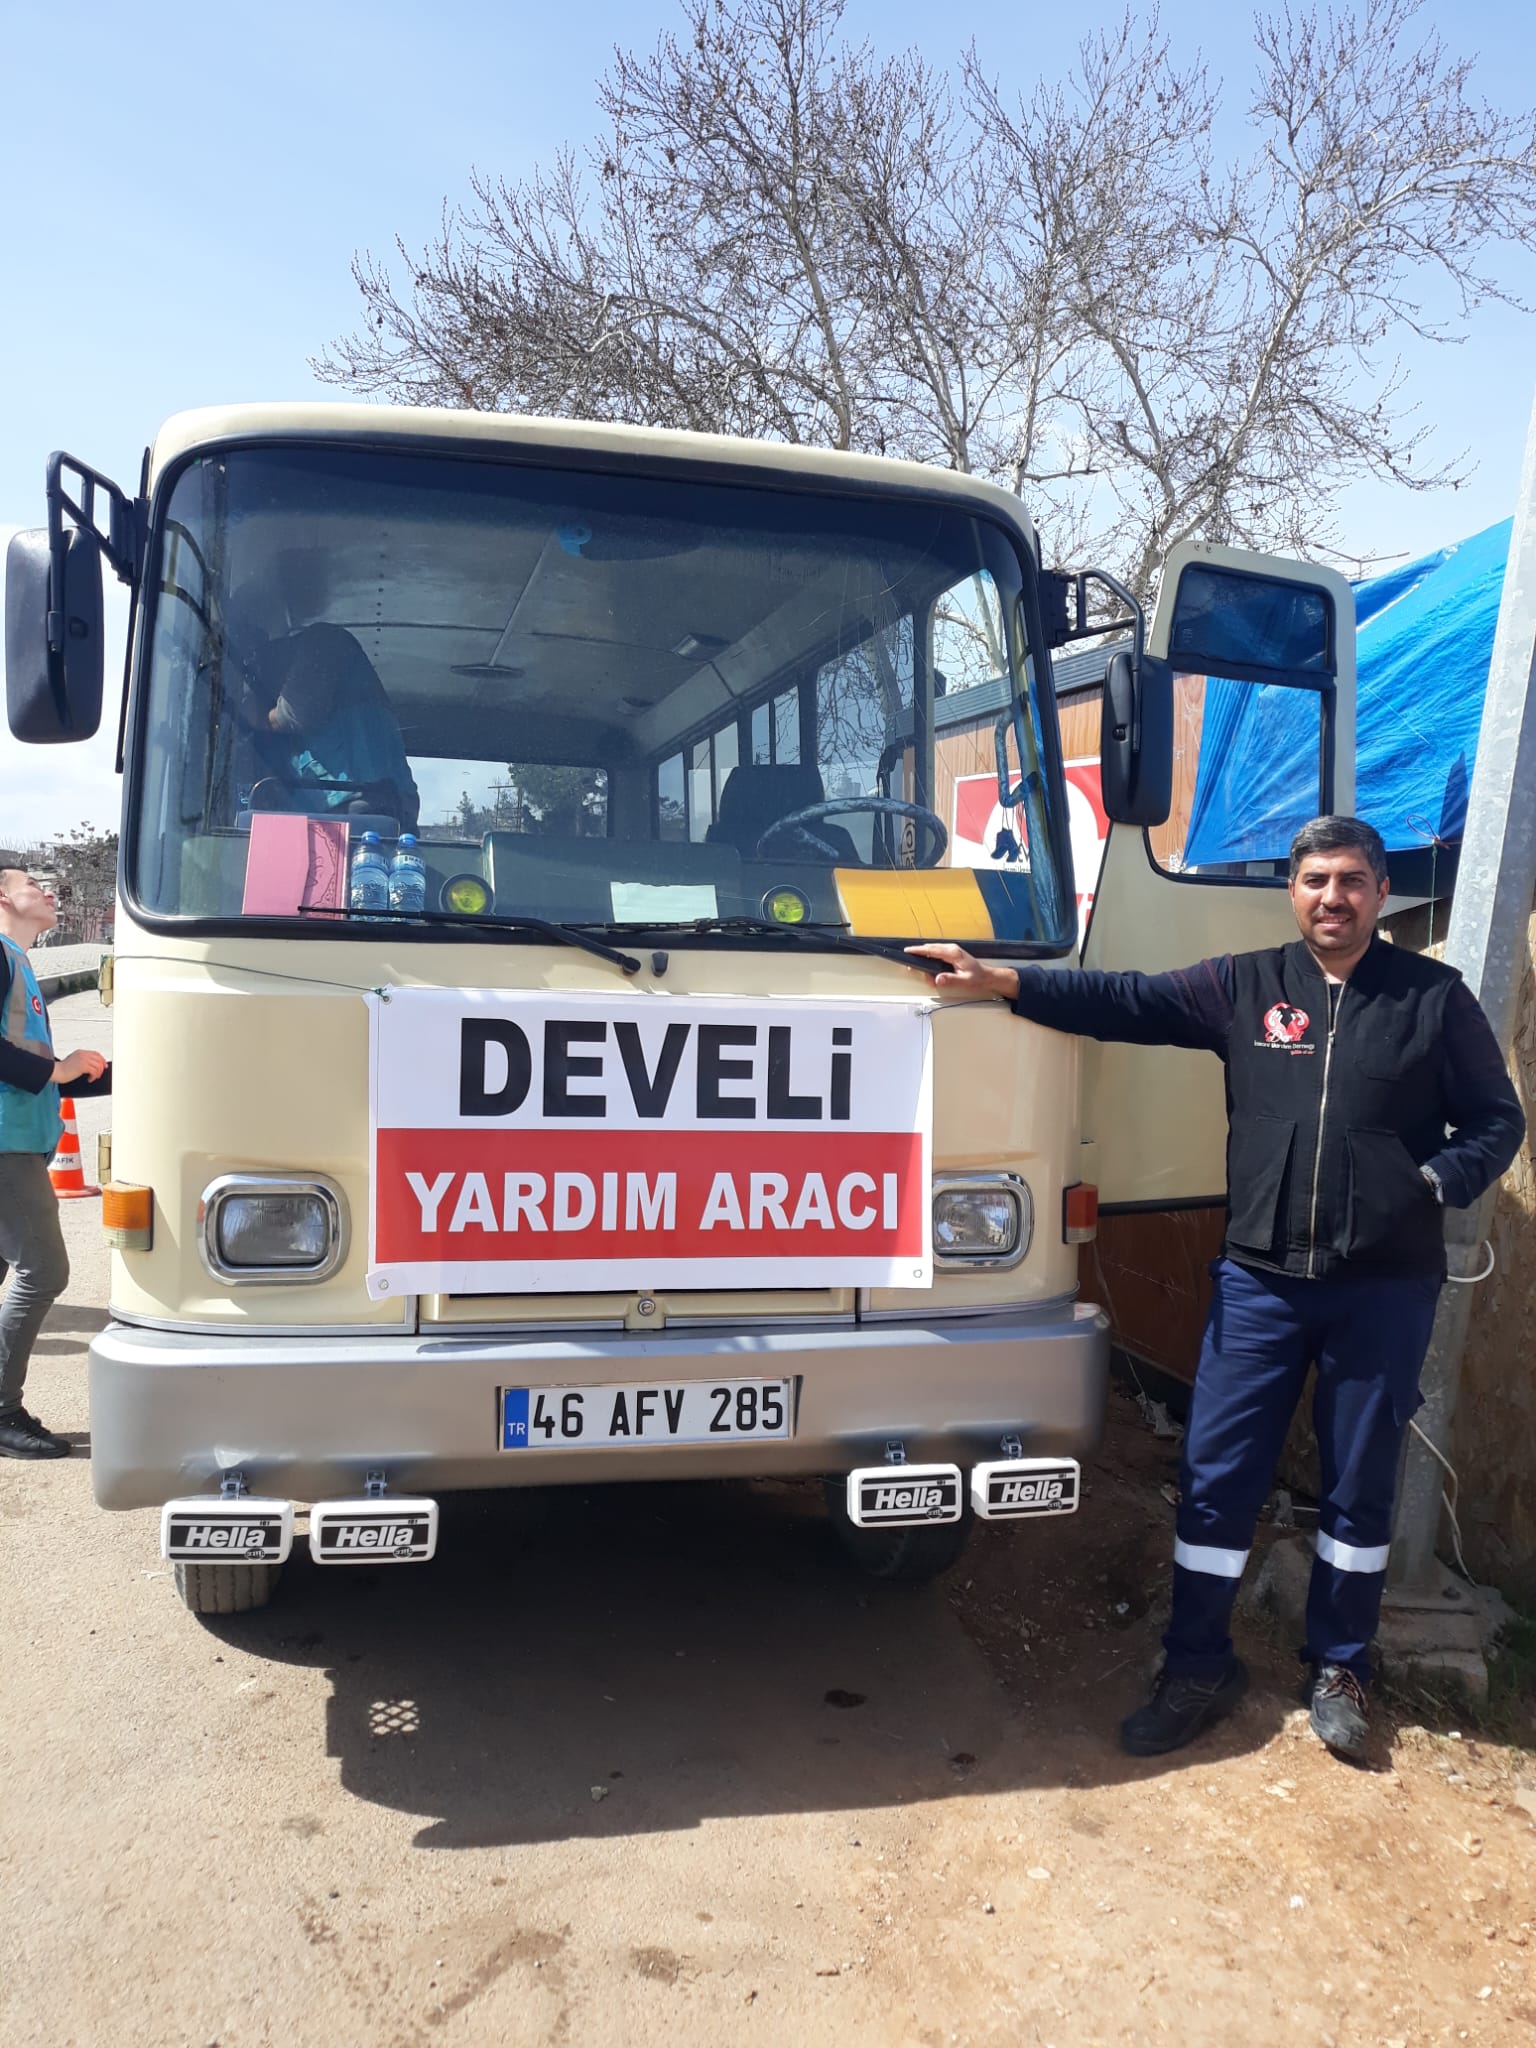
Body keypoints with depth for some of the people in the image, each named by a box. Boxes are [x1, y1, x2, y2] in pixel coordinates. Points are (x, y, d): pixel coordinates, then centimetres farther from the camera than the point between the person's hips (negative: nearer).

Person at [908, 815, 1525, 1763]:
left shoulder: (1435, 997, 2)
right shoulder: (1244, 986, 4)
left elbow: (1496, 1120, 7)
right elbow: (1122, 1000, -2)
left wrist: (1435, 1181, -11)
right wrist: (999, 979, -10)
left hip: (1387, 1289, -1)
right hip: (1260, 1280, 1)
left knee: (1360, 1487, 12)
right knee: (1216, 1476, 4)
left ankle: (1341, 1669, 32)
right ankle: (1199, 1667, 21)